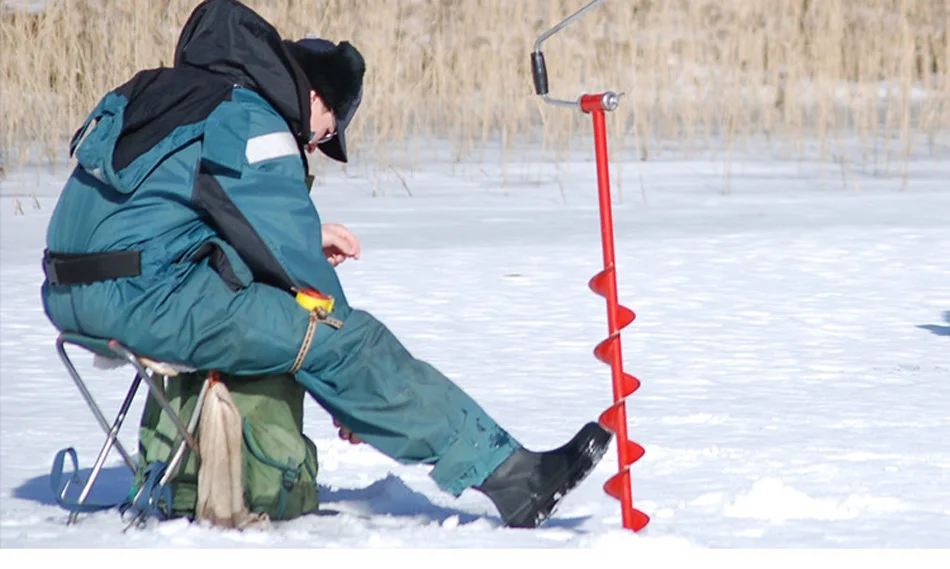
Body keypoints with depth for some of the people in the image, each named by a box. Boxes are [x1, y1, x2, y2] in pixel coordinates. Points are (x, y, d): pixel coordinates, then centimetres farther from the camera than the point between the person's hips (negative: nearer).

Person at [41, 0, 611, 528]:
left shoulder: (175, 95, 23)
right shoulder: (252, 121, -7)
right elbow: (285, 250, -10)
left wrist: (305, 235, 23)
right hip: (147, 297, -10)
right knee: (348, 343, -11)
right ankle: (511, 480, -13)